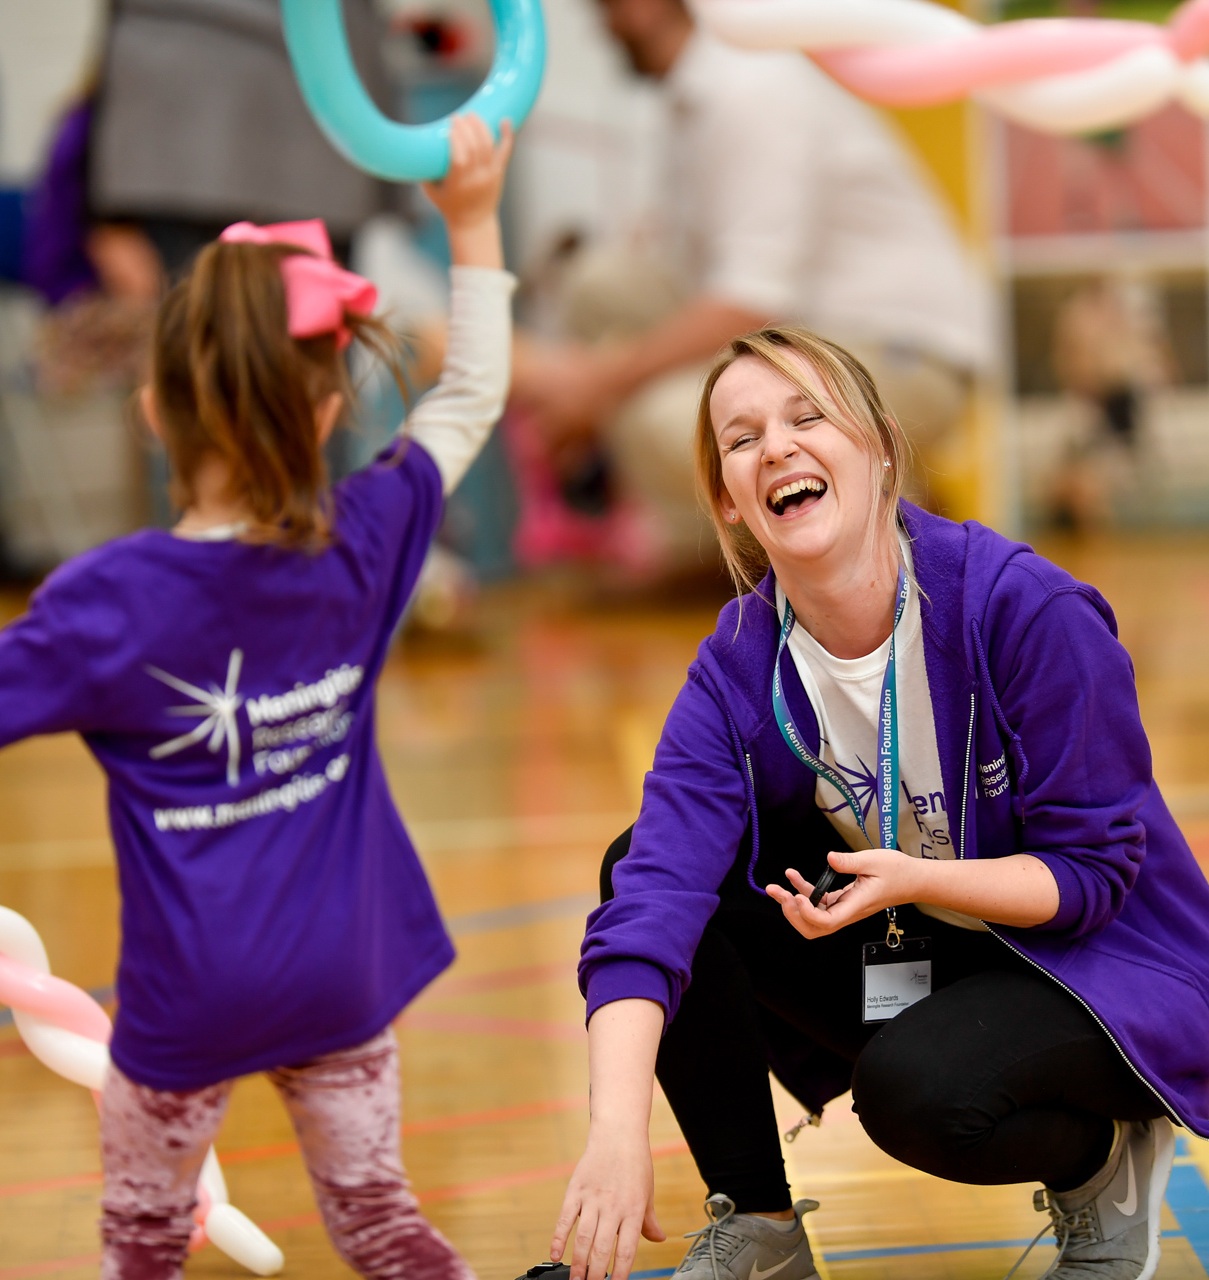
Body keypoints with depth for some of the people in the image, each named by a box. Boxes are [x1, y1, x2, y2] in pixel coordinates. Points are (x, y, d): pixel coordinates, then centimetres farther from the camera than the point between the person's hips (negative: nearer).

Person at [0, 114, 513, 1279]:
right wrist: (472, 222, 11)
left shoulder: (109, 602, -21)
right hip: (342, 969, 3)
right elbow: (471, 398, 5)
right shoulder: (361, 545, -9)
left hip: (191, 990, -3)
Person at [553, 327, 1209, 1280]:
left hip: (1098, 961, -5)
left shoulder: (1027, 609, -24)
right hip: (905, 960, 5)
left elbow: (1096, 868, -17)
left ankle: (1100, 1158, 1)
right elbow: (656, 892, -26)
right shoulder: (740, 667, -12)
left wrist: (915, 879, -35)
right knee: (645, 862, -13)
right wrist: (618, 1130, -41)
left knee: (917, 1087, -36)